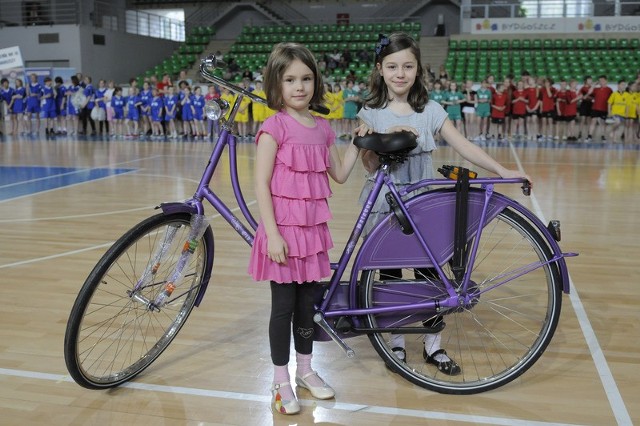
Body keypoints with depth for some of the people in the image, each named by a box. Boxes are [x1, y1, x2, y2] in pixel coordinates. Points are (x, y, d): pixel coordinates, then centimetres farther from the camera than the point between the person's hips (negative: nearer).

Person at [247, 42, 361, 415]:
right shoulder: (275, 126, -10)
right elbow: (262, 184, -13)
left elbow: (340, 174, 15)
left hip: (314, 229, 5)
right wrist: (272, 234, -18)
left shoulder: (323, 128, 7)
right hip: (284, 229, -5)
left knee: (308, 304, 15)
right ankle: (281, 381, 21)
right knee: (284, 306, 4)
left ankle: (306, 371, 33)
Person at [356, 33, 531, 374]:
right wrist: (386, 139, -22)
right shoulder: (372, 112, -2)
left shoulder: (430, 110, -1)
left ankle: (433, 344, 22)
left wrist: (502, 171, -14)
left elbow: (464, 146, -6)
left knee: (428, 272, 5)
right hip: (384, 204, 0)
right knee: (389, 274, 9)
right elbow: (370, 166, -5)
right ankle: (396, 340, 27)